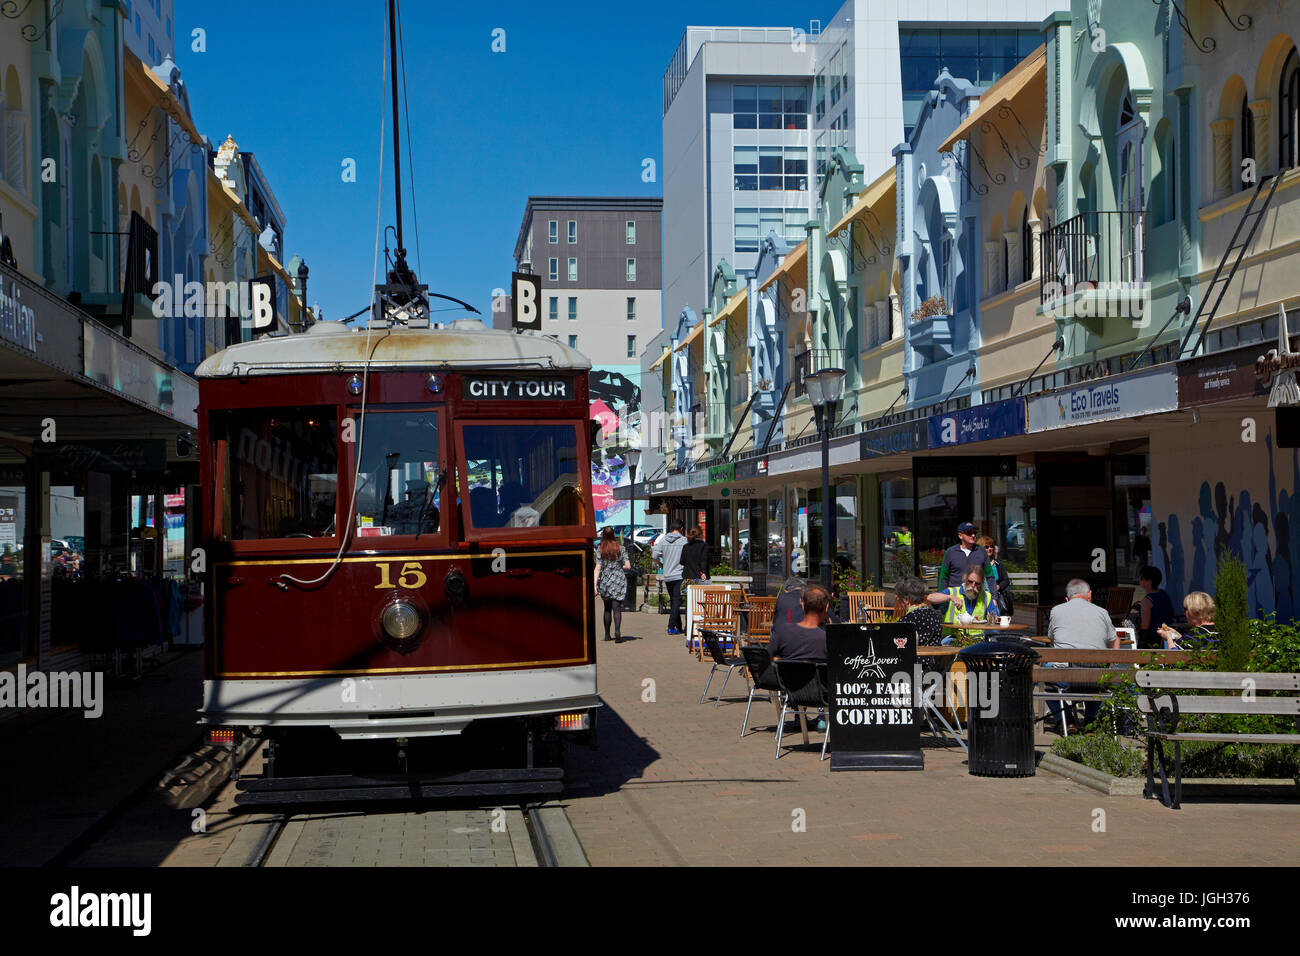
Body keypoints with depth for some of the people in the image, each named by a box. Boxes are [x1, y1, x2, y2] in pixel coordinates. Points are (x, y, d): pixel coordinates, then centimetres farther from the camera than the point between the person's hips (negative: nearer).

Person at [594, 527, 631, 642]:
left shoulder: (600, 550, 0)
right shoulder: (620, 548, 1)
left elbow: (598, 568, -6)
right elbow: (628, 566, -3)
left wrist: (595, 585, -8)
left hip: (605, 581, 1)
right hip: (619, 580, -1)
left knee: (607, 608, 14)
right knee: (617, 608, -5)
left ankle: (607, 635, 15)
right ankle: (617, 630, -27)